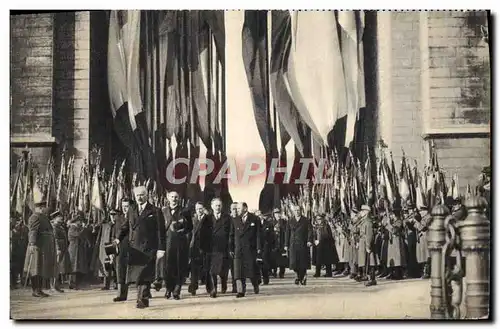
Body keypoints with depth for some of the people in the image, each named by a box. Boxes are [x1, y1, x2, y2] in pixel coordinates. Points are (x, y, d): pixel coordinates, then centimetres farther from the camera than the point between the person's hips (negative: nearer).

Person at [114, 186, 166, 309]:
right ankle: (145, 294, 17)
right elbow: (125, 227, 15)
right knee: (136, 274, 4)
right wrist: (119, 238, -5)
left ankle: (143, 300, -4)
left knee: (144, 275, -8)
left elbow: (160, 231, -2)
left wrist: (161, 248, -8)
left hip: (148, 249, -5)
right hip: (134, 249, 5)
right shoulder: (131, 211, 17)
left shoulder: (155, 211, 2)